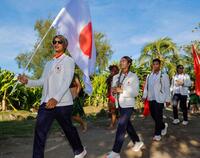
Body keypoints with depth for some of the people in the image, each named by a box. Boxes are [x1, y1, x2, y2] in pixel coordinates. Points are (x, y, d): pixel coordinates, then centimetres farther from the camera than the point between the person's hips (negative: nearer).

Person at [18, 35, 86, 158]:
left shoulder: (68, 60, -2)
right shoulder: (49, 63, 19)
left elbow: (67, 82, -15)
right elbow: (43, 81, 15)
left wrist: (56, 98, -28)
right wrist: (28, 81, -3)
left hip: (62, 103, -5)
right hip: (46, 102, 6)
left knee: (68, 129, 12)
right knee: (40, 132, -5)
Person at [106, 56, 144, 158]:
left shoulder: (133, 77, -5)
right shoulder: (115, 77, 10)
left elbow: (135, 92, -12)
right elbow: (113, 91, 12)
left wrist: (122, 90, -22)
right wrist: (113, 91, -12)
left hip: (128, 105, -6)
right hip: (120, 104, 6)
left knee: (121, 127, -9)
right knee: (127, 124, 17)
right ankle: (137, 142, 36)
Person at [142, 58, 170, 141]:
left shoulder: (164, 75, -4)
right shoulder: (149, 76, 12)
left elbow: (167, 88, -5)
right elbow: (146, 86, 13)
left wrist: (167, 99, -7)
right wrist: (144, 96, 4)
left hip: (159, 99, -5)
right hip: (151, 99, 6)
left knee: (158, 117, -3)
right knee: (153, 115, 13)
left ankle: (157, 134, 10)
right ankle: (163, 126, 38)